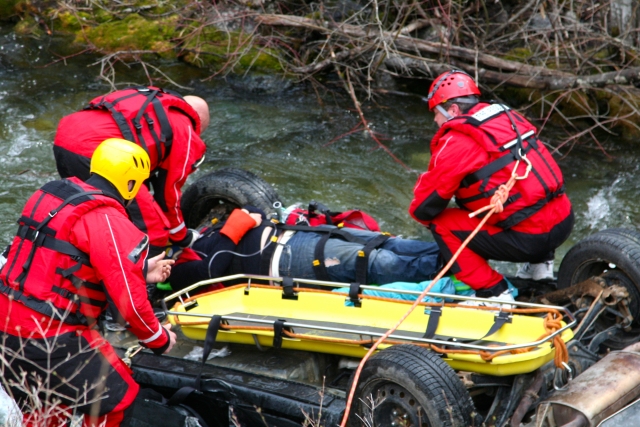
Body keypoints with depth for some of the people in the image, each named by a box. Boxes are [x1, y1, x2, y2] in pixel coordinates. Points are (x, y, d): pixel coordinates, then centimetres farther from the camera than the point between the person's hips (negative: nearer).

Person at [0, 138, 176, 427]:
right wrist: (159, 339, 2)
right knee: (117, 402, 10)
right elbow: (129, 300, -16)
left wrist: (140, 271, 27)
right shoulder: (111, 223, -16)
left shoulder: (50, 195, 10)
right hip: (52, 340, -8)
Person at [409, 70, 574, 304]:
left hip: (530, 238, -8)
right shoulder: (508, 118, 11)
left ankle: (493, 292, -2)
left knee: (442, 224, 1)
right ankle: (541, 264, 29)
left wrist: (420, 210, 17)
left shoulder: (457, 142, -11)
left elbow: (423, 208, -7)